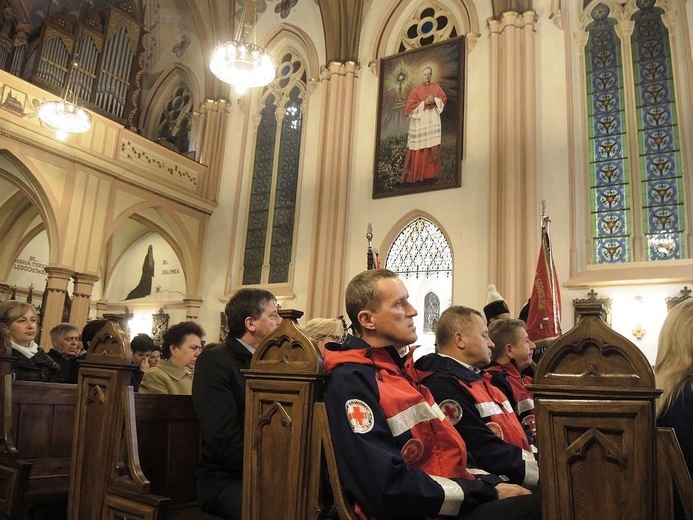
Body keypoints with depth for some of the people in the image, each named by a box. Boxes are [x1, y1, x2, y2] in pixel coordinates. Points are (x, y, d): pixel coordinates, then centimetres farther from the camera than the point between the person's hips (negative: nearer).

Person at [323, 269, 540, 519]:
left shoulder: (399, 367, 14)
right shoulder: (350, 382, -16)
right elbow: (388, 487, -24)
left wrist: (490, 483, 0)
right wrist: (485, 492, -16)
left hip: (451, 499, 9)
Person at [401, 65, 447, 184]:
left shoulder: (436, 87, 15)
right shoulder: (416, 90, 5)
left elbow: (444, 98, 8)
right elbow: (410, 106, -4)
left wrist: (434, 100, -11)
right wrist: (424, 103, -12)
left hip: (433, 120, 3)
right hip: (420, 121, -3)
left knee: (433, 146, -3)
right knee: (420, 148, -6)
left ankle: (431, 172, 2)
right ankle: (417, 174, -2)